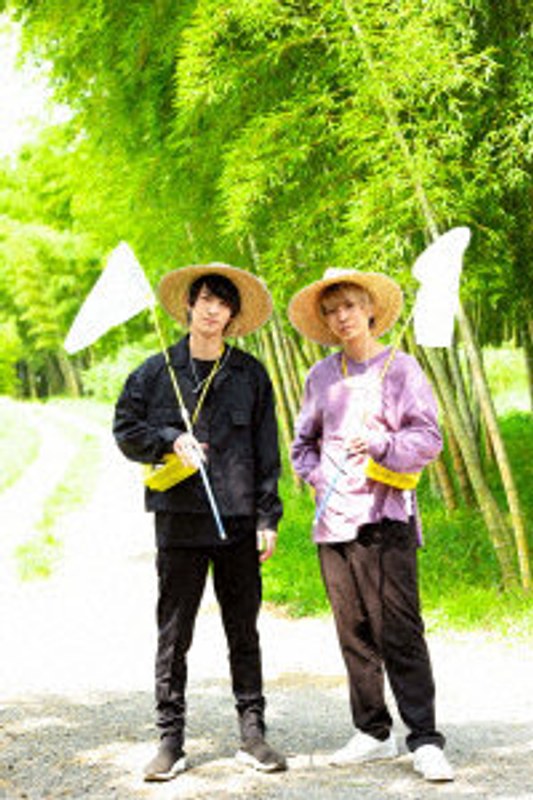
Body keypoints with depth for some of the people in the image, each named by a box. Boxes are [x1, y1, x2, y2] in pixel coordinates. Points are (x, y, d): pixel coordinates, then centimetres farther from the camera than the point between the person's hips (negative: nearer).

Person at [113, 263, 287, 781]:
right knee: (173, 635, 3)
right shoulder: (158, 371, 4)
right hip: (179, 521, 0)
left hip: (238, 523, 1)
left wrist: (268, 518, 2)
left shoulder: (250, 375, 6)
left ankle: (252, 734, 14)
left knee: (244, 632, 6)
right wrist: (171, 440, -8)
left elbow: (266, 451, 7)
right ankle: (170, 741, 10)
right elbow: (125, 429, 10)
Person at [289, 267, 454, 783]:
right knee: (353, 632, 7)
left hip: (384, 515, -4)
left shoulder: (400, 368, 2)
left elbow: (428, 439, -3)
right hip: (333, 520, 4)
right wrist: (316, 474, 3)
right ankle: (372, 732, 17)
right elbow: (303, 443, 23)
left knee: (398, 632, -10)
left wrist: (382, 445, -19)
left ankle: (424, 740, -6)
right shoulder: (320, 376, 14)